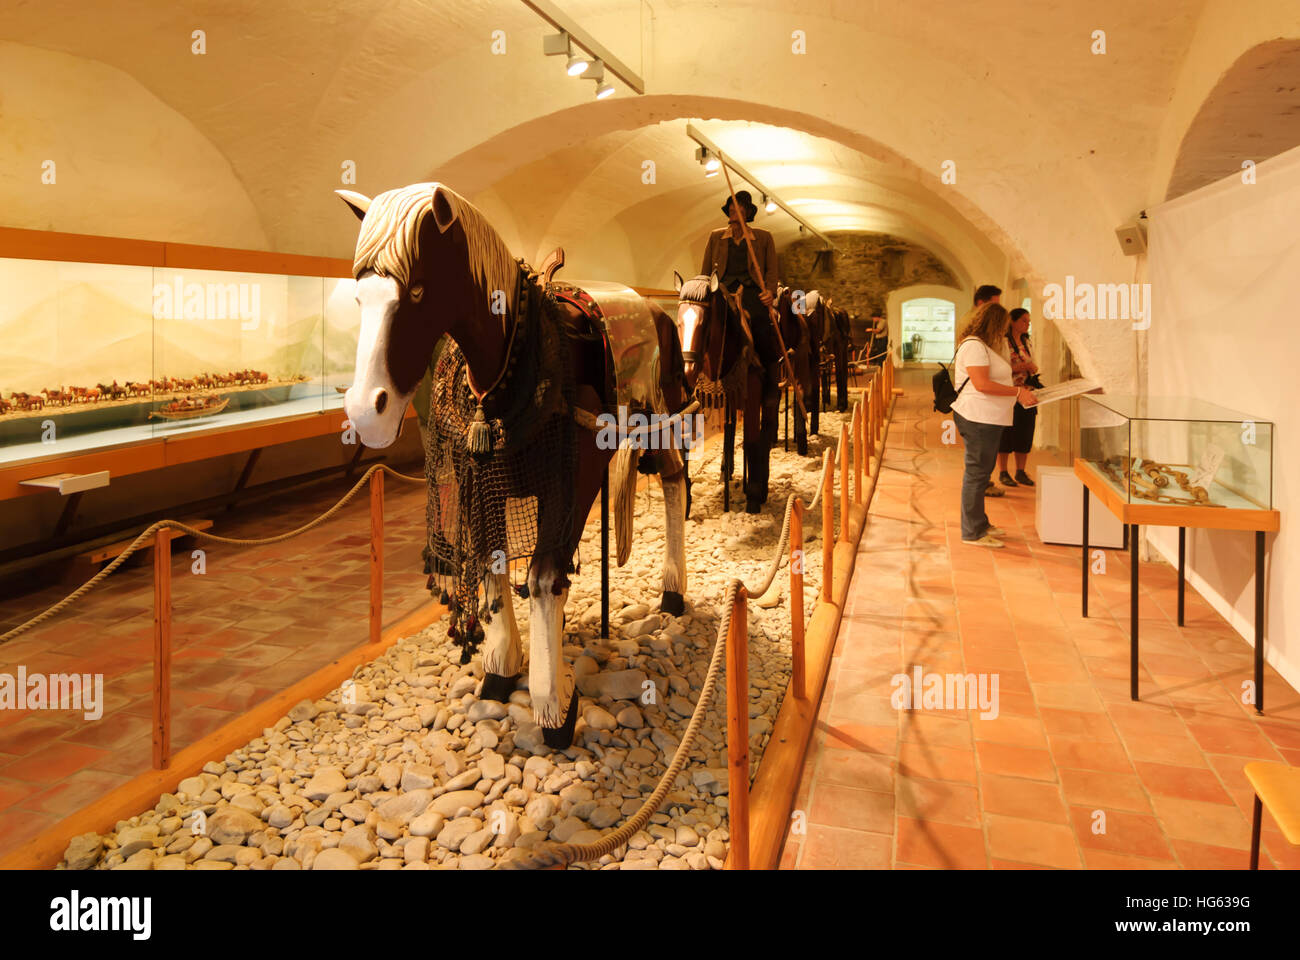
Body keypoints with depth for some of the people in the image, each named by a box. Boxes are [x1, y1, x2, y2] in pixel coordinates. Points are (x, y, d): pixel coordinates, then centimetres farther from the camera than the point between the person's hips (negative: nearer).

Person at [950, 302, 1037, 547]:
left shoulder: (984, 346, 20)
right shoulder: (973, 345, -15)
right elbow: (982, 384, -23)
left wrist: (1019, 390, 15)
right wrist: (1017, 392, -18)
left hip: (988, 419, 11)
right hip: (978, 418, -11)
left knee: (981, 472, 18)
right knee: (977, 473, -6)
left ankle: (980, 523, 29)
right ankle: (973, 532, 0)